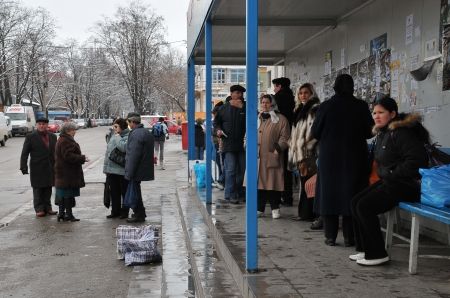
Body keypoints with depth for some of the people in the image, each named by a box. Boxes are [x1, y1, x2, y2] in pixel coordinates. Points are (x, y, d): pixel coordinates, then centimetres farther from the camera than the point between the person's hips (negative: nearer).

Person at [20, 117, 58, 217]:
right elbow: (24, 154, -4)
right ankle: (39, 209, 7)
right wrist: (23, 167, -12)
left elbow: (55, 152, 14)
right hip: (37, 169, -4)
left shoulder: (52, 137, 10)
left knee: (48, 190, 9)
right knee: (38, 189, 1)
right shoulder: (30, 137, -2)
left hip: (50, 168, 4)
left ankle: (47, 208, 16)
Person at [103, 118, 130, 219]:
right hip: (112, 170, 8)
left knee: (124, 192, 6)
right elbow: (109, 150, 17)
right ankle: (115, 211, 23)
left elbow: (123, 147, -31)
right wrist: (106, 167, 15)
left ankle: (124, 212, 16)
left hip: (122, 170, -7)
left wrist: (117, 137, -15)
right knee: (114, 192, 13)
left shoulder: (128, 137, -12)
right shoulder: (114, 135, 12)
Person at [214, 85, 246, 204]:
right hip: (228, 143, -2)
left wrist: (242, 107, -14)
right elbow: (216, 121, 15)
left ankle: (239, 193, 23)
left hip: (242, 143, 2)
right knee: (230, 169, -8)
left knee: (241, 169, 9)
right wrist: (218, 130, -4)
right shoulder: (224, 108, 6)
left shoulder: (245, 107, 6)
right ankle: (230, 195, -5)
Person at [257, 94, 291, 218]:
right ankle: (260, 208, 13)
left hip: (272, 157, -4)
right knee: (259, 183, 5)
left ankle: (275, 208, 12)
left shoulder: (280, 119, 0)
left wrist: (278, 149, -14)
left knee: (273, 183, 0)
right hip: (258, 157, 4)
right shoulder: (258, 118, 15)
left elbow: (284, 137, -5)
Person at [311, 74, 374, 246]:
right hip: (354, 159, 0)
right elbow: (369, 132, -1)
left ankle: (330, 236, 9)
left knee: (329, 193, 8)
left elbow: (315, 132, -2)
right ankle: (349, 237, 8)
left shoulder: (326, 106, -7)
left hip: (329, 157, 0)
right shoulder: (361, 106, -6)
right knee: (351, 194, 7)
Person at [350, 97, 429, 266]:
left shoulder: (400, 133, -17)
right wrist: (383, 175, 8)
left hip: (406, 185, -10)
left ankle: (377, 254, -8)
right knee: (355, 202, 1)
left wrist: (392, 174, -19)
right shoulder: (381, 133, 14)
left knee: (365, 206, -18)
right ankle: (365, 249, 9)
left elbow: (416, 159, -25)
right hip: (388, 182, 10)